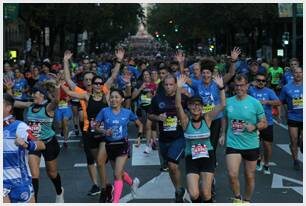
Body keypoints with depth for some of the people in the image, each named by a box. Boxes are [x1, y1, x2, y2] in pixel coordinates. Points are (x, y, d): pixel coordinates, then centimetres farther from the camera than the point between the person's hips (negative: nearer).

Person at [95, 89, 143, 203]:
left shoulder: (127, 112, -4)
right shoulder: (105, 111, -5)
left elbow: (140, 125, 10)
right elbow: (96, 127, 1)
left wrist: (139, 136, -4)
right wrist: (104, 131, -18)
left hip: (122, 145, -3)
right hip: (110, 145, 3)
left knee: (117, 175, -13)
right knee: (120, 172, 20)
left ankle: (115, 202, -8)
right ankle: (133, 182, 52)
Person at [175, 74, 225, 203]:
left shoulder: (207, 118, -5)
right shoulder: (185, 120, -7)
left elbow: (222, 105, -16)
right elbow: (178, 106, -24)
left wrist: (221, 87, -27)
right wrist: (179, 88, -38)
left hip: (208, 157, 0)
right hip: (191, 159, 0)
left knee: (206, 194, 0)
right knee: (194, 194, -9)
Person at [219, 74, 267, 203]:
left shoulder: (255, 103, -7)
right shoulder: (228, 102, 2)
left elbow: (264, 123, -2)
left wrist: (254, 126, -21)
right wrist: (223, 134, 9)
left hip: (251, 145, -1)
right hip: (232, 144, 1)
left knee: (250, 176, 11)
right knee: (232, 175, -12)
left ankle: (247, 200, 32)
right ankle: (237, 198, 13)